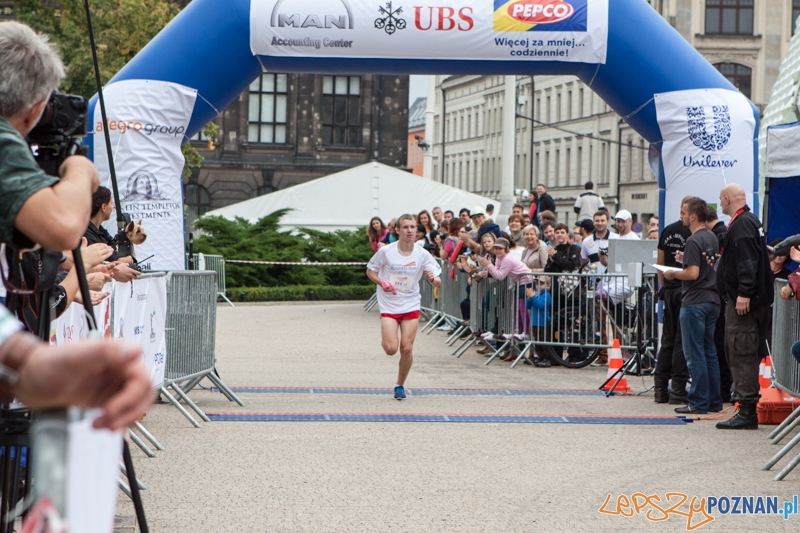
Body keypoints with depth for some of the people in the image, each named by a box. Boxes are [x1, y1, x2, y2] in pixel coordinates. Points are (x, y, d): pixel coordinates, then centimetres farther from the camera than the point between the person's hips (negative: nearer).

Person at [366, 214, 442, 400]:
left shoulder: (422, 255, -5)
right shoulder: (386, 251, -9)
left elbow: (438, 283, -5)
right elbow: (370, 271, 4)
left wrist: (433, 278, -29)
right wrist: (382, 283, -15)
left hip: (411, 306, 2)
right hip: (389, 306, -1)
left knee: (407, 349, -3)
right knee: (391, 349, -14)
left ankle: (400, 385, 18)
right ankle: (385, 339, 24)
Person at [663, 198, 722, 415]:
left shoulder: (694, 241, -16)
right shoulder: (712, 238, 12)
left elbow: (692, 273, -23)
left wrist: (673, 274, -7)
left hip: (694, 302, -9)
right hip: (712, 299, 9)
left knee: (694, 354, -4)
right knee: (710, 352, 12)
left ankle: (699, 403, -3)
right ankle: (714, 401, 15)